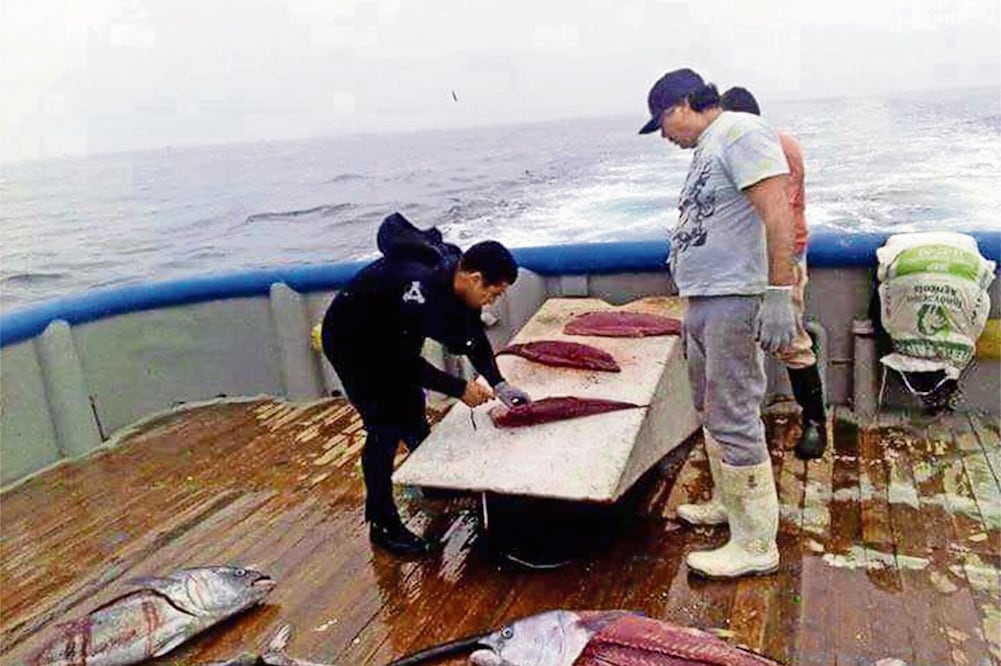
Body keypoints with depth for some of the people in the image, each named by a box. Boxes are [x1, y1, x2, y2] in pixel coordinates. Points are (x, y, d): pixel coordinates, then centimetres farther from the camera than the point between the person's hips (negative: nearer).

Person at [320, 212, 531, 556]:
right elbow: (405, 361, -32)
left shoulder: (455, 273, -13)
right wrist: (459, 389, -26)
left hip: (388, 337, 8)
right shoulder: (421, 289, -39)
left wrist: (498, 383, -10)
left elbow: (474, 337, -1)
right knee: (385, 428, -10)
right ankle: (382, 524, 5)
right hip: (350, 340, -8)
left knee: (412, 411, 17)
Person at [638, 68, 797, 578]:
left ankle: (755, 545, 5)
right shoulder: (707, 148, 19)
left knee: (733, 419, -7)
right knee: (710, 410, 20)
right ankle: (727, 503, 37)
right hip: (703, 301, 11)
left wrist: (778, 294, -26)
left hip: (735, 300, -10)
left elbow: (777, 213, -20)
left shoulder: (739, 131, -11)